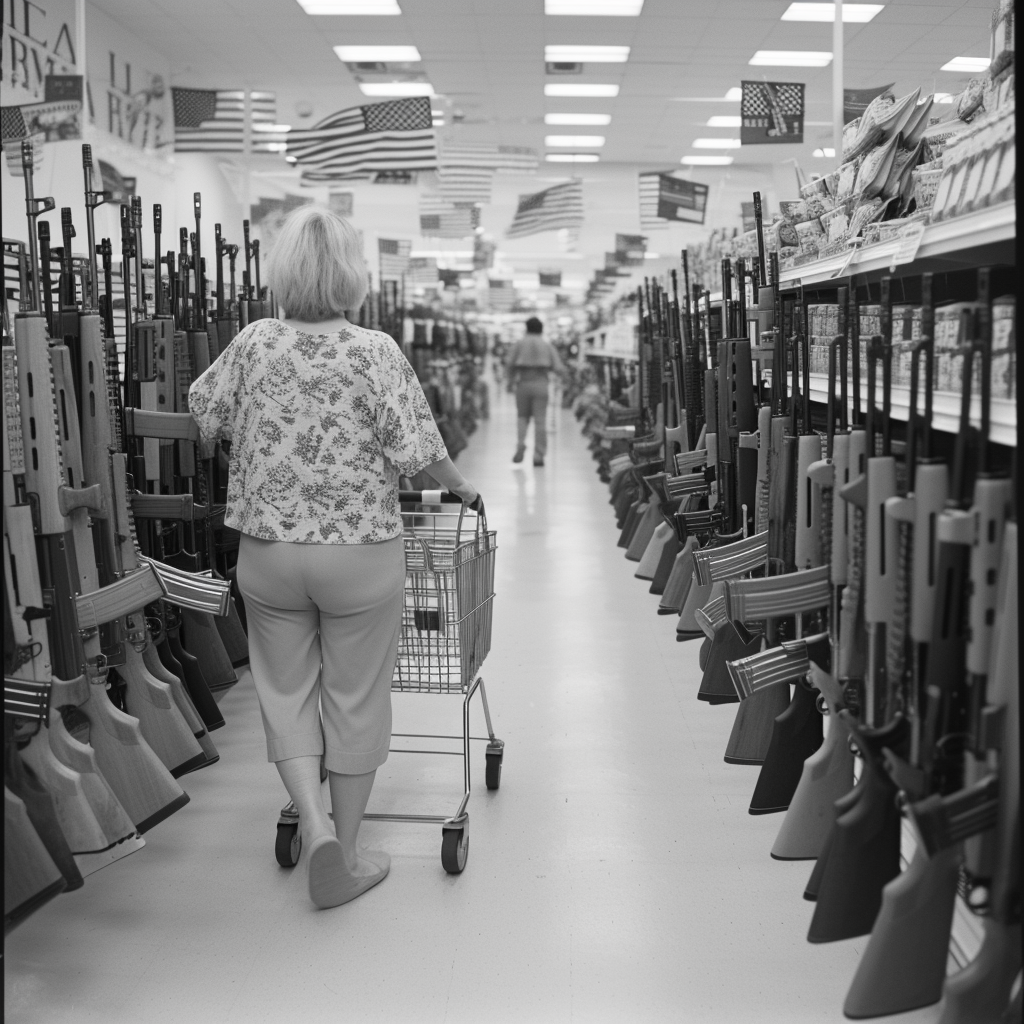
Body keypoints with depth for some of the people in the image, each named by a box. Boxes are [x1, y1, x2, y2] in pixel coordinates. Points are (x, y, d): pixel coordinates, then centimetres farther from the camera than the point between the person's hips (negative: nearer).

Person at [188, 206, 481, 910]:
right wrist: (464, 488, 7)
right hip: (360, 553, -2)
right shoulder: (376, 352, -11)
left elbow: (205, 416, 11)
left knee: (285, 690, 17)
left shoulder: (253, 345, -2)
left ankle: (313, 820, -1)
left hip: (266, 550, 2)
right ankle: (345, 860, 21)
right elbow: (417, 452, -11)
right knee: (356, 700, 11)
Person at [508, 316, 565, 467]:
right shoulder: (548, 346, 6)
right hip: (541, 384, 0)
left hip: (523, 383, 0)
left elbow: (510, 364, -5)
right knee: (540, 420, 2)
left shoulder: (519, 345, 5)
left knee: (523, 416, 17)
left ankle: (521, 444, -5)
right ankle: (538, 455, 0)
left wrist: (514, 376, 14)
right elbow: (558, 368, -2)